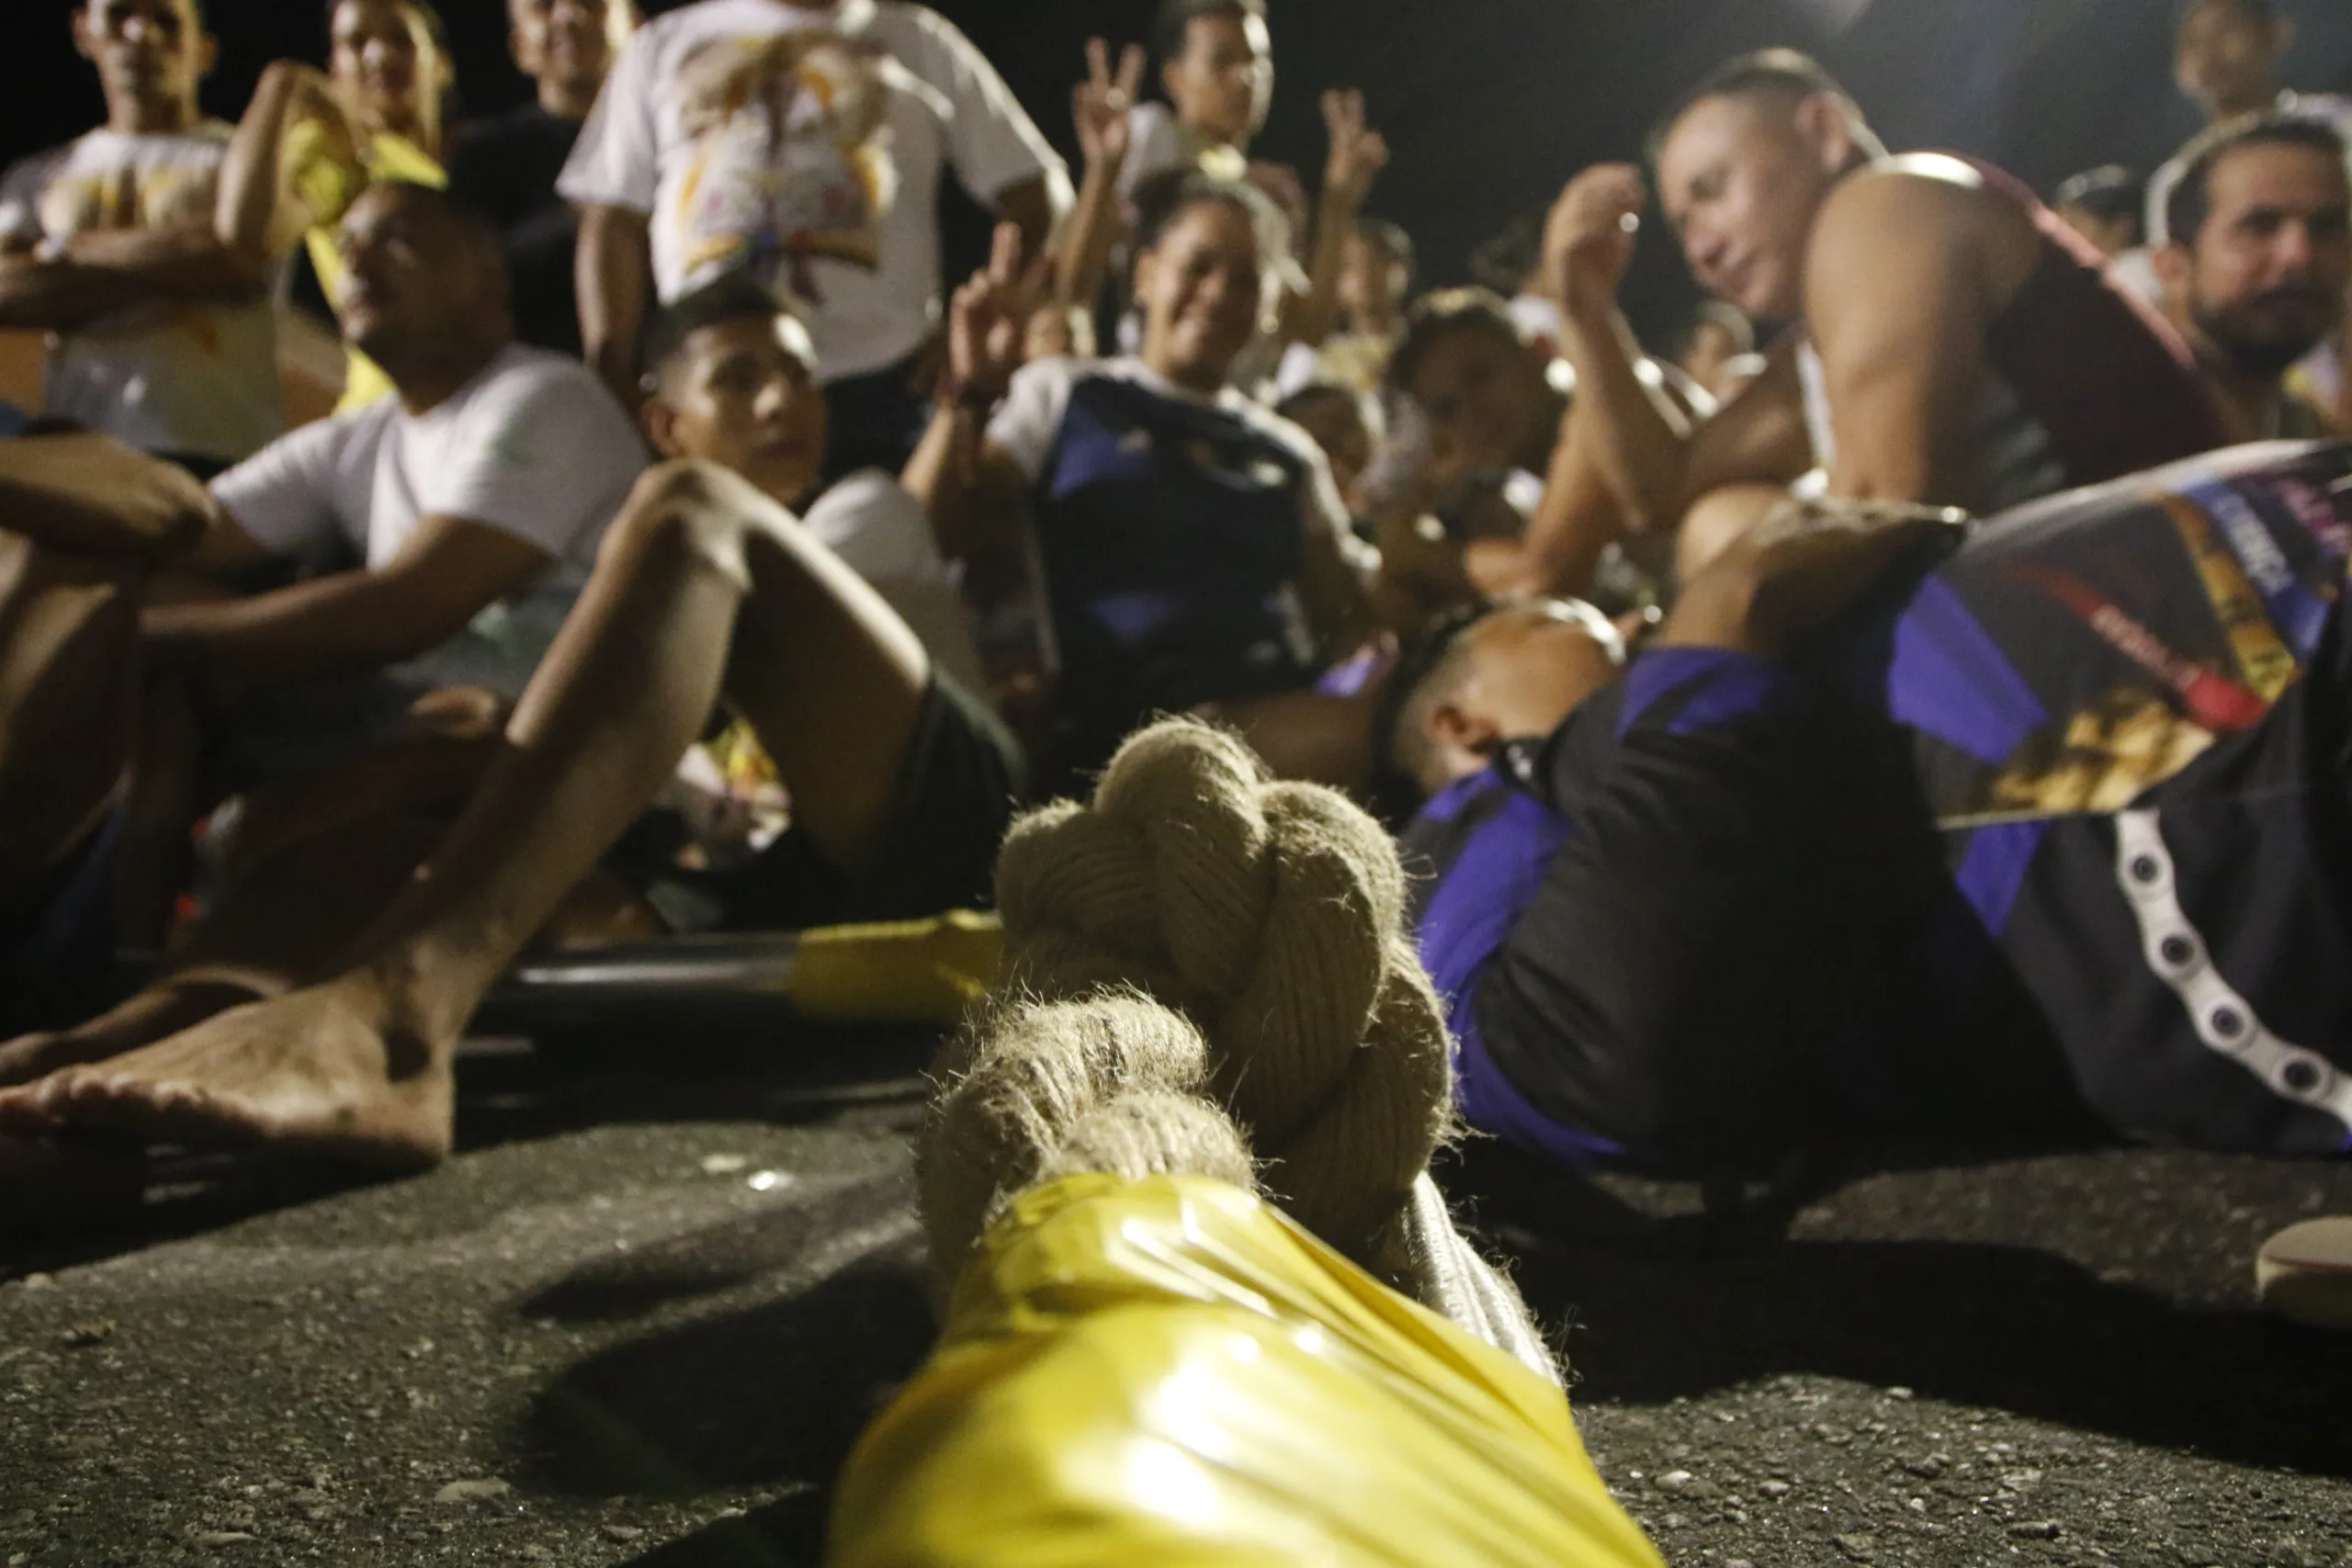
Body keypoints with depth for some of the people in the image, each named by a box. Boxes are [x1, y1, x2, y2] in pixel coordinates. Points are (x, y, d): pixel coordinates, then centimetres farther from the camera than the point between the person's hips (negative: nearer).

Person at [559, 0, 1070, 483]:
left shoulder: (919, 42, 15)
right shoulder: (663, 46, 19)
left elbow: (1039, 202, 8)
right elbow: (614, 227, 14)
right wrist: (612, 387, 2)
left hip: (881, 392, -1)